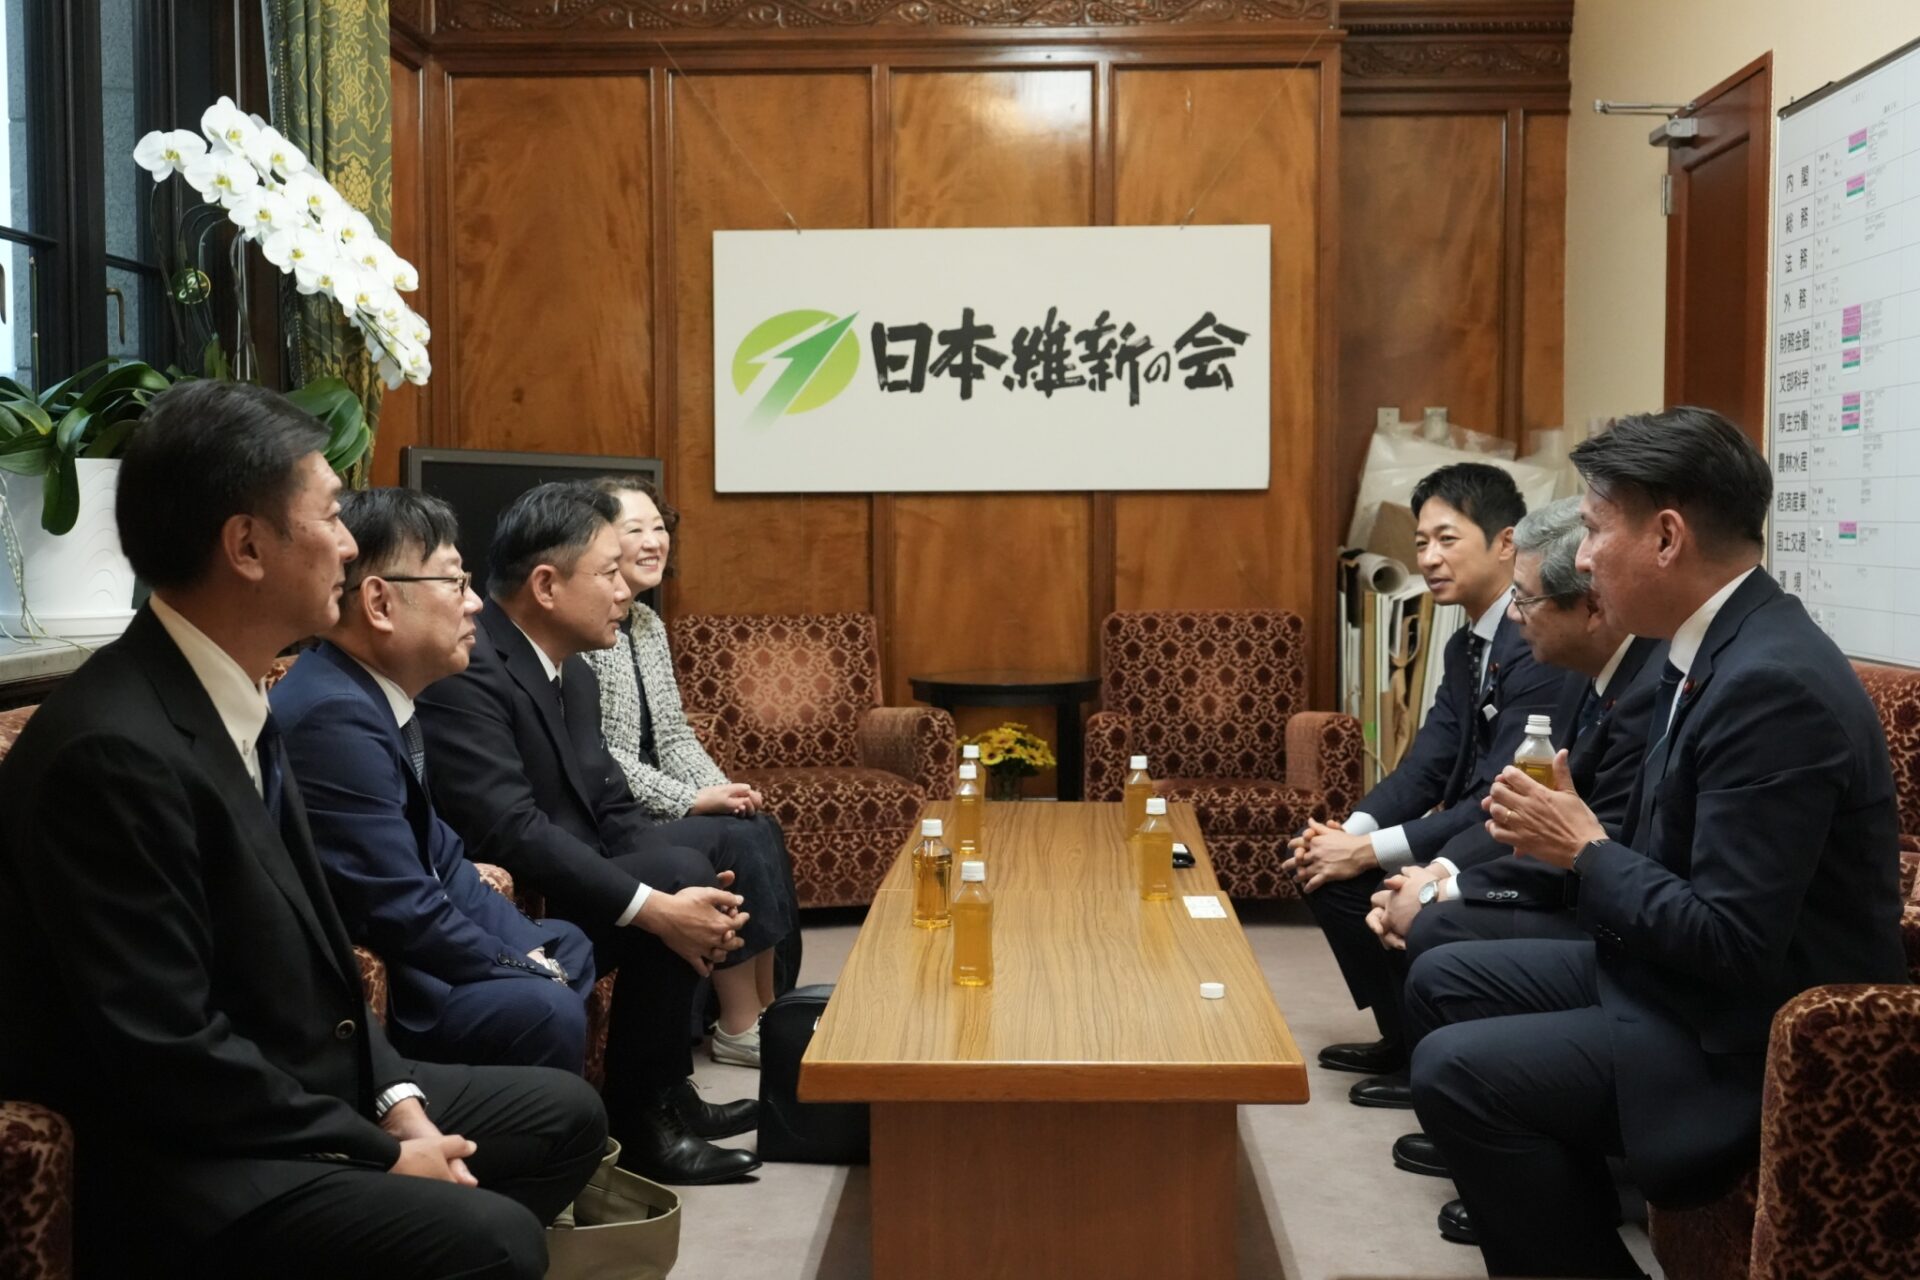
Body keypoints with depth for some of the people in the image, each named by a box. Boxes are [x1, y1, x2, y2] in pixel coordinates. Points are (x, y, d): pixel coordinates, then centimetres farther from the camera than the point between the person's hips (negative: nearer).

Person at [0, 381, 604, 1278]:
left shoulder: (227, 697, 5)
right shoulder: (114, 751, -25)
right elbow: (169, 1056, -25)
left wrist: (394, 1095, 1)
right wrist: (377, 1155, -16)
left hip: (302, 1092, 10)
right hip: (183, 1160, -10)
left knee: (563, 1115, 14)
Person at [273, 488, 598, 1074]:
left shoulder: (379, 694, 5)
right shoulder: (334, 717, -26)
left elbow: (436, 855, 11)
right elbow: (405, 915, -25)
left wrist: (534, 951, 1)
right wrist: (530, 971, -11)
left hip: (381, 948, 11)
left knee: (569, 947, 19)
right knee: (543, 1011, -26)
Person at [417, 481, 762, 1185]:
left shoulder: (571, 670, 9)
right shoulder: (465, 672, -21)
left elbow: (612, 809, 7)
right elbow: (511, 832, -29)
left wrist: (702, 895, -11)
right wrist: (657, 906, -30)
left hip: (574, 877, 10)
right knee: (680, 871, -22)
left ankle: (666, 1090, 16)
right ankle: (639, 1119, -9)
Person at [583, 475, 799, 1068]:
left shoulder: (648, 624, 12)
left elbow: (674, 735, 13)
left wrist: (722, 787, -5)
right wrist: (692, 800, -20)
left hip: (650, 806, 8)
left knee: (762, 830, -11)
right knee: (736, 843, -20)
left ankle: (766, 1008, -6)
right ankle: (738, 1027, -9)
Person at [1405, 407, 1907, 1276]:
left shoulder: (1775, 684, -26)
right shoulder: (1713, 647, 4)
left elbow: (1733, 943, -27)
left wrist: (1585, 849, -16)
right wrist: (1563, 834, -4)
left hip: (1748, 1033, -10)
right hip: (1677, 969, 10)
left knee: (1454, 1069, -20)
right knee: (1441, 984, 14)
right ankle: (1541, 1201, 25)